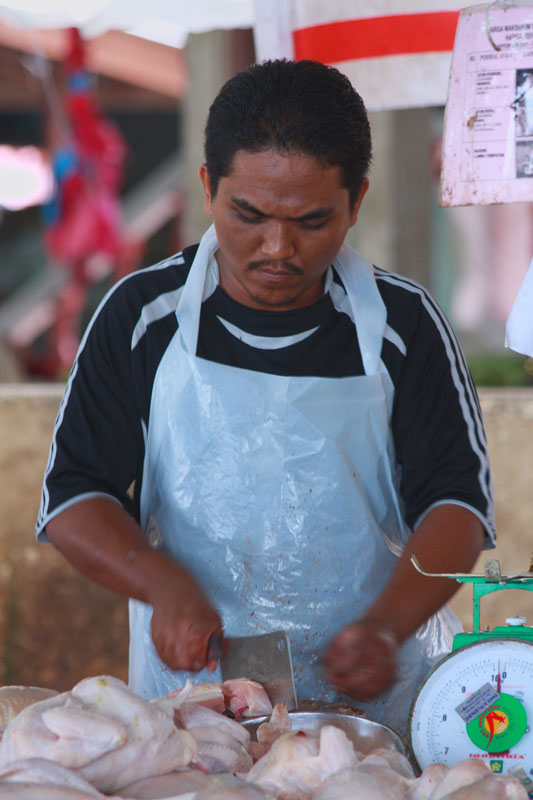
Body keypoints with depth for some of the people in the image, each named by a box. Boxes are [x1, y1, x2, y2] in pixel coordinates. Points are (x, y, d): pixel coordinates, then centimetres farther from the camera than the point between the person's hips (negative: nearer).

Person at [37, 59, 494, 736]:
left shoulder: (402, 325, 3)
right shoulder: (141, 318, 3)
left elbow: (457, 499, 1)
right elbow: (72, 498, 3)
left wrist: (386, 625, -17)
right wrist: (166, 584, -16)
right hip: (188, 684, 0)